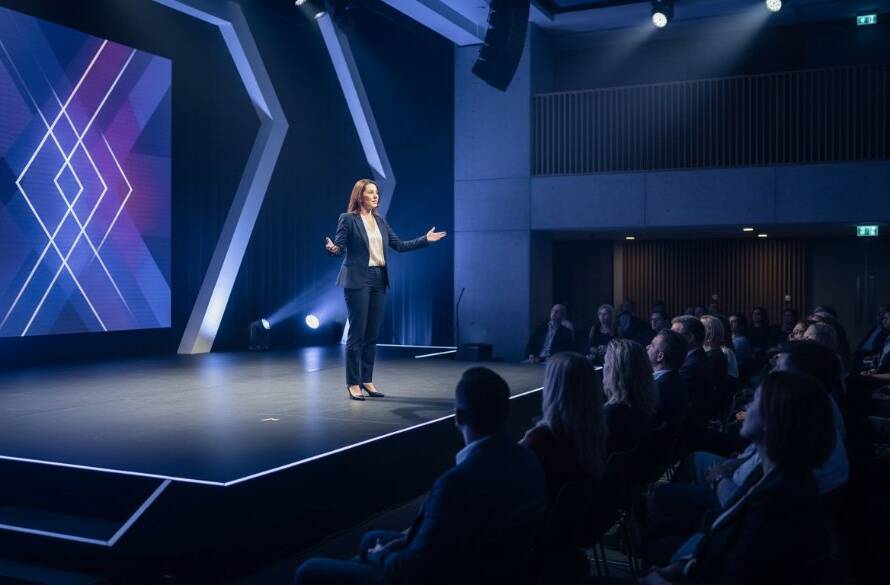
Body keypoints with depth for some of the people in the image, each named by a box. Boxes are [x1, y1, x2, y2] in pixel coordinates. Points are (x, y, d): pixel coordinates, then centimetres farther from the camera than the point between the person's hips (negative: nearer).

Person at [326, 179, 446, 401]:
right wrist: (332, 249, -32)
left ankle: (367, 380, 17)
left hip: (378, 280, 6)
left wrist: (425, 239, 11)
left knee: (372, 334, 8)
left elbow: (399, 245, 15)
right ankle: (353, 383, 2)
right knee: (357, 333, -5)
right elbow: (339, 247, -9)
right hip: (357, 280, -6)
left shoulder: (380, 221, 14)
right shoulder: (348, 219, -4)